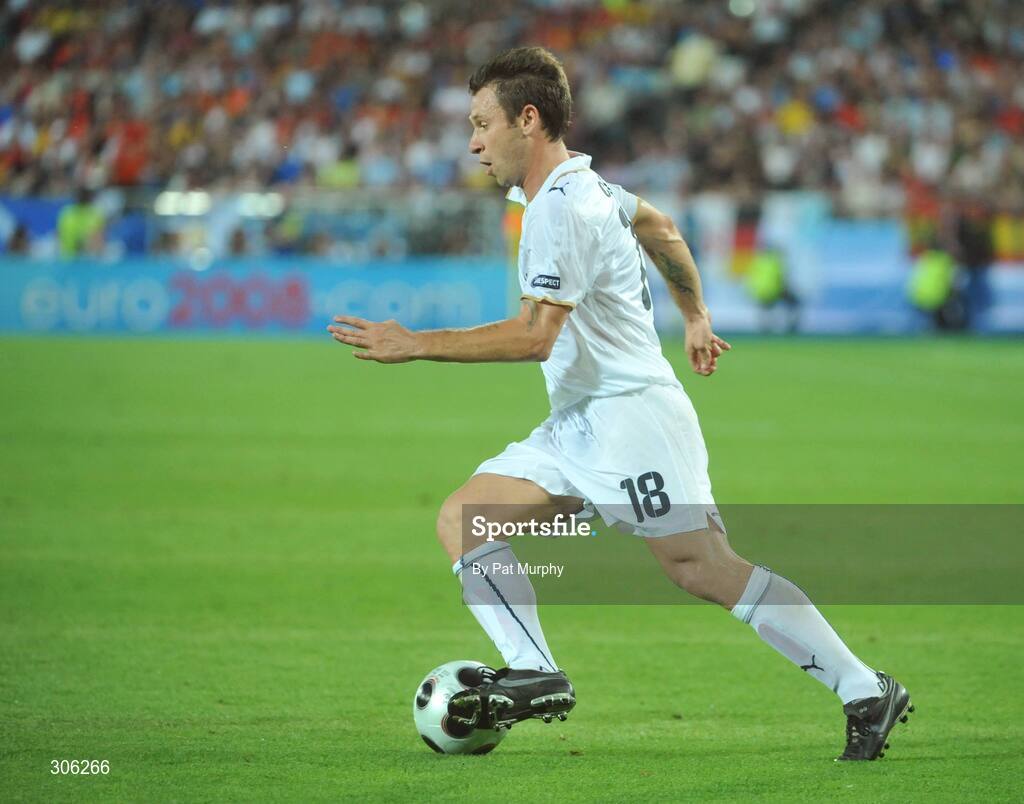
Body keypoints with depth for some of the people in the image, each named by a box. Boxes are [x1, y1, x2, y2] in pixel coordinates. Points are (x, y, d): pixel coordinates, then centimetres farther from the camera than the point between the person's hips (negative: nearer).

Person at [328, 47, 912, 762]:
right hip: (578, 427, 11)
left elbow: (534, 335, -24)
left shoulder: (562, 209, -18)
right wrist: (696, 317, 38)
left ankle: (865, 690, -6)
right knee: (462, 521, 1)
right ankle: (534, 675, -11)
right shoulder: (576, 181, 13)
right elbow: (660, 228, 30)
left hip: (631, 414, -10)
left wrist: (414, 345, -22)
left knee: (707, 570, -13)